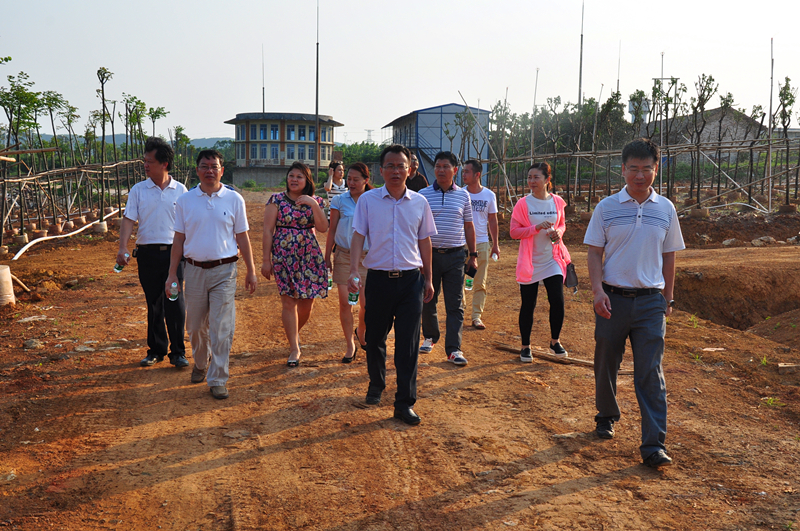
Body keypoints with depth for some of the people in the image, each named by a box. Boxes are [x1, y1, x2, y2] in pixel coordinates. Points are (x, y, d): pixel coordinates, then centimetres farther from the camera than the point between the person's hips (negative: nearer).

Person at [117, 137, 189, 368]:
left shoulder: (180, 191, 4)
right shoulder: (138, 190, 4)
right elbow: (128, 220, -3)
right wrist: (122, 248, -18)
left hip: (174, 252, -1)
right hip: (147, 253, 1)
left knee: (176, 303, -3)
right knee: (153, 304, 9)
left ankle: (178, 352, 8)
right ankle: (156, 350, 22)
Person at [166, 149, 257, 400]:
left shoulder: (234, 199, 1)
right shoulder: (185, 200, 3)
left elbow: (242, 237, 5)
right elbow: (179, 239, 7)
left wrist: (251, 271, 6)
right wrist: (172, 274, 4)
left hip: (224, 270, -2)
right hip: (194, 269, 2)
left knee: (222, 328, -4)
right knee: (196, 326, 14)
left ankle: (217, 379, 6)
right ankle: (201, 363, 40)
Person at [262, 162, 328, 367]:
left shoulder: (314, 201, 7)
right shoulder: (276, 200, 0)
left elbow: (323, 228, -6)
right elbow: (268, 230, -2)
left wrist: (314, 205, -16)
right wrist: (266, 260, -5)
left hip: (309, 256, 2)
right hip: (283, 256, -2)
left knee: (307, 302, 6)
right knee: (288, 302, -3)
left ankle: (295, 333, 36)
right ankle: (294, 348, 7)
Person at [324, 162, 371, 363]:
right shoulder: (339, 200, 1)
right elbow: (332, 230, 5)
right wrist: (327, 257, 4)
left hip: (367, 256, 0)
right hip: (344, 256, 0)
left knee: (367, 303, 1)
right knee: (345, 302, -1)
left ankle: (360, 333, 32)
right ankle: (351, 345, 13)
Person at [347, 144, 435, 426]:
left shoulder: (419, 202, 5)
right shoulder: (368, 200, 0)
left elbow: (424, 242, 12)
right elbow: (358, 236, -3)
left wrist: (428, 279, 12)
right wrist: (353, 271, -16)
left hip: (411, 279, 1)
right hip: (379, 278, 0)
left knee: (408, 343, 0)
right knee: (375, 337, 13)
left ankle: (405, 403, 9)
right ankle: (376, 384, 38)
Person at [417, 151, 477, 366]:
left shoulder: (463, 195, 7)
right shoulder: (423, 194, 2)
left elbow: (468, 226, 12)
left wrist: (473, 255, 10)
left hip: (455, 256, 0)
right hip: (430, 254, 0)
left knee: (455, 304, -2)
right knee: (427, 300, 9)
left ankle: (453, 349, 2)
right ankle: (430, 336, 31)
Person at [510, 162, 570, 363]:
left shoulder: (557, 202, 3)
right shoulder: (523, 204, -7)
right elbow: (514, 232, -9)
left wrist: (558, 232, -6)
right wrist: (537, 227, -21)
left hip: (552, 260, 2)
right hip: (529, 263, -2)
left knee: (557, 301, -3)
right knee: (528, 305, 5)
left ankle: (555, 342, 21)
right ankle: (525, 347, 20)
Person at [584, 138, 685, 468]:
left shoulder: (665, 209, 6)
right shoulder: (607, 208, 0)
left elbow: (668, 256, 14)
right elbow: (595, 253, 1)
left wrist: (668, 298, 14)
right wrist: (598, 290, -12)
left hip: (650, 301, 0)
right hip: (613, 298, 0)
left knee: (651, 373, -3)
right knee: (606, 364, 12)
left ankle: (654, 445, -1)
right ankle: (607, 416, 36)